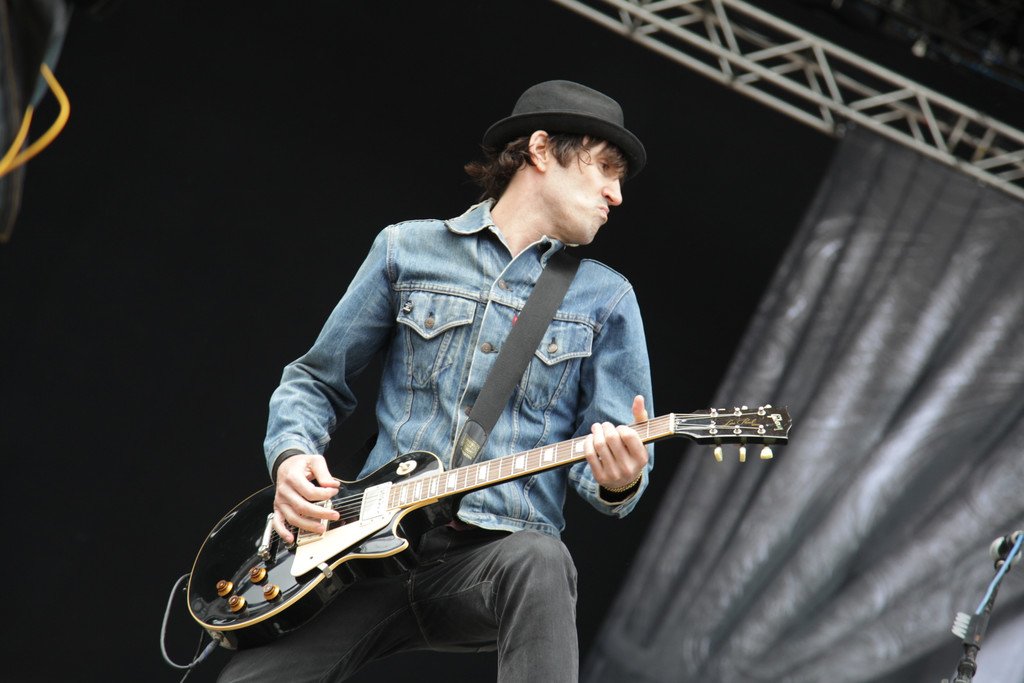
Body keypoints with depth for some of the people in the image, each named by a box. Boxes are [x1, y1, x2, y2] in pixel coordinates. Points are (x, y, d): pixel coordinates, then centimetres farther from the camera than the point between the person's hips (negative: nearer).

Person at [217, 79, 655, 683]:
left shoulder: (608, 299, 10)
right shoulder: (407, 250, 11)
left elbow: (613, 459, 7)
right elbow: (316, 381, 19)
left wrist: (618, 482, -18)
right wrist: (292, 456, -2)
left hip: (500, 552, 0)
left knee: (539, 561, -39)